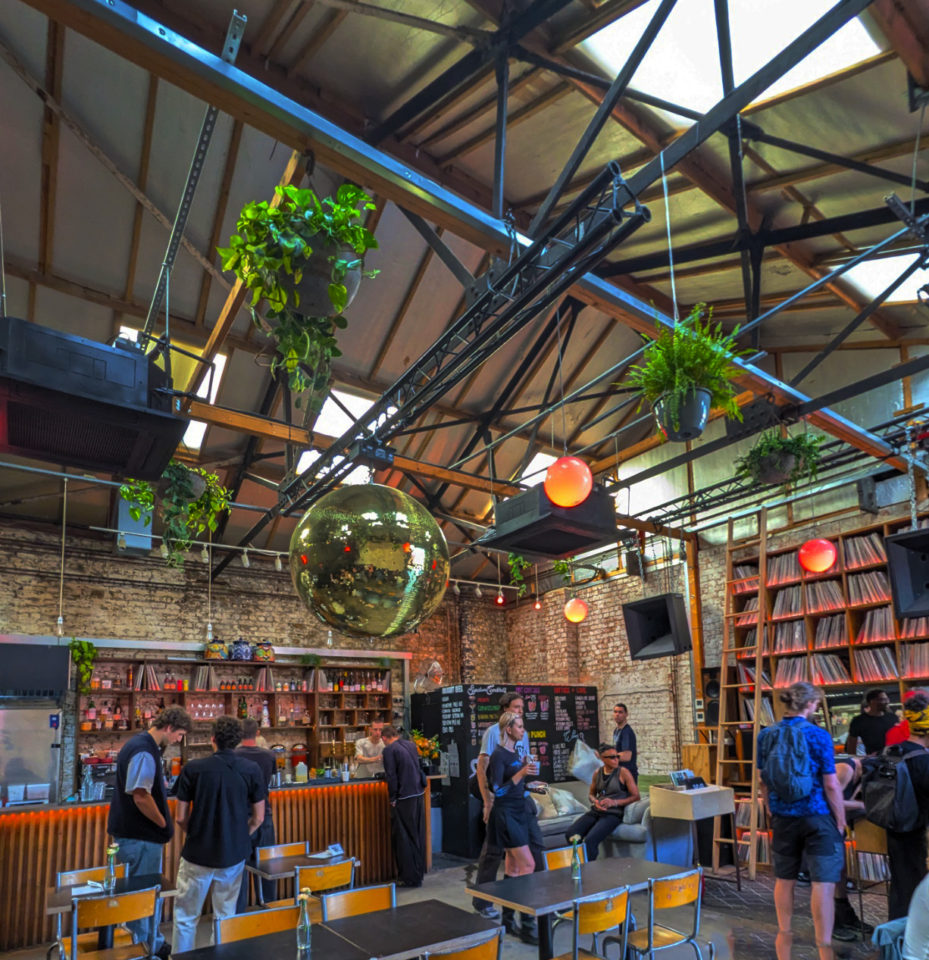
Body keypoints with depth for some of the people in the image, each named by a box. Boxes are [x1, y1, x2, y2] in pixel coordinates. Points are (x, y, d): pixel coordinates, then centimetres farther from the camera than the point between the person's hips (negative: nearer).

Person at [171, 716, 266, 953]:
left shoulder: (193, 768, -10)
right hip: (234, 854, 2)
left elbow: (181, 818, -3)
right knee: (226, 917, 17)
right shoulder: (252, 770, -7)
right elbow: (258, 818, -2)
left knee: (186, 917, 14)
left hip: (197, 854, -1)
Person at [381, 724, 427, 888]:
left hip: (404, 799, -7)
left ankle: (409, 878, 9)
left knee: (404, 839, 4)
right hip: (418, 795, 7)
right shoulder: (411, 745, 10)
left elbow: (391, 776, -13)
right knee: (418, 836, 15)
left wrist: (393, 799, -6)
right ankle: (419, 874, 24)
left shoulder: (389, 750, -10)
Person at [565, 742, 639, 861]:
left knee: (590, 840, -29)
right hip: (595, 811, 5)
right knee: (570, 834, -17)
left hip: (613, 813, -5)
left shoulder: (623, 772, -3)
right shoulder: (597, 774, 11)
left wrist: (614, 802, -14)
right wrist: (595, 801, 1)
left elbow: (635, 796, -4)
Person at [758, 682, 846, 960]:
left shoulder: (766, 736, 0)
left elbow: (764, 781, 6)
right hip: (817, 817, -4)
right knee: (823, 883, 1)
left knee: (784, 879, 17)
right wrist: (841, 822, -2)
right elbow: (830, 785, -11)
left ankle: (784, 933, 31)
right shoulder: (818, 736, -13)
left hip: (783, 817, 5)